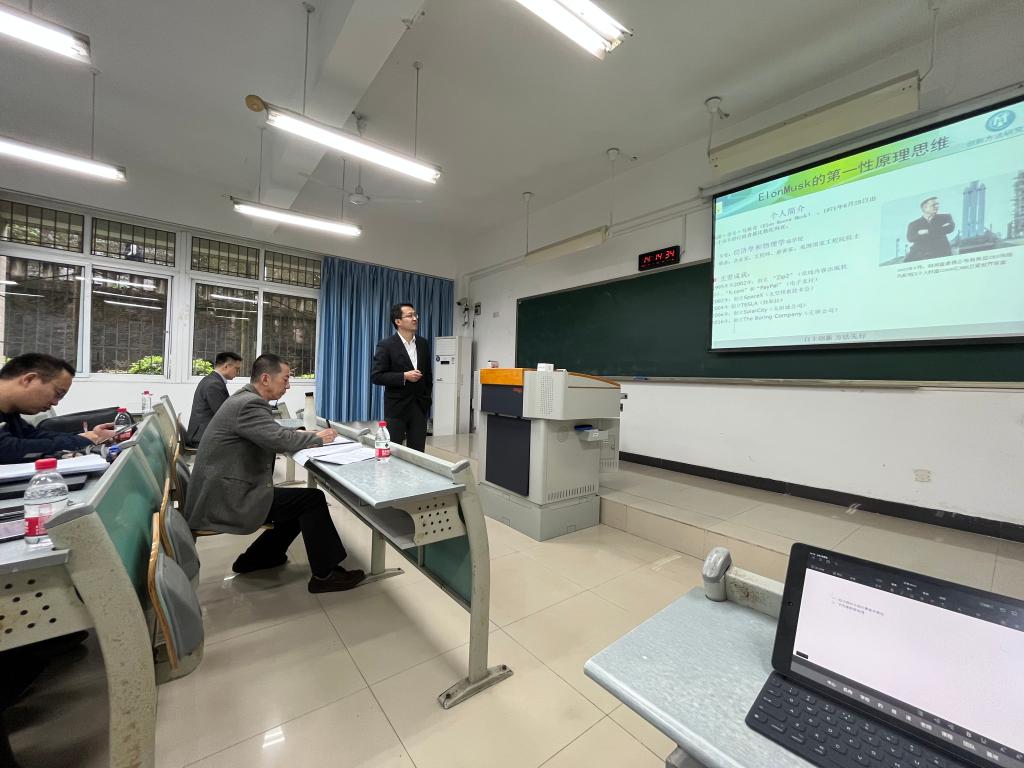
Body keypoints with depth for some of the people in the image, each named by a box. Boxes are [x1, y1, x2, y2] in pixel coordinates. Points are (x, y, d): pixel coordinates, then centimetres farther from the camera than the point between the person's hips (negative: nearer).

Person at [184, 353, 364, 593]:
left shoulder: (245, 398, 11)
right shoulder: (249, 404, -21)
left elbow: (271, 437, 17)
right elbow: (280, 439, -29)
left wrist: (304, 436, 3)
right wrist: (317, 438, -12)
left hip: (223, 492, 10)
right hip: (226, 500, -10)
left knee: (301, 503, 13)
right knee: (313, 499, -12)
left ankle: (255, 559, 25)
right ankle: (325, 574, -1)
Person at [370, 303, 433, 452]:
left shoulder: (423, 343, 8)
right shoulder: (386, 345, -8)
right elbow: (376, 376, -11)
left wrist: (427, 397, 13)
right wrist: (404, 377, -20)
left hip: (420, 406, 4)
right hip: (396, 407, -4)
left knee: (417, 451, 7)